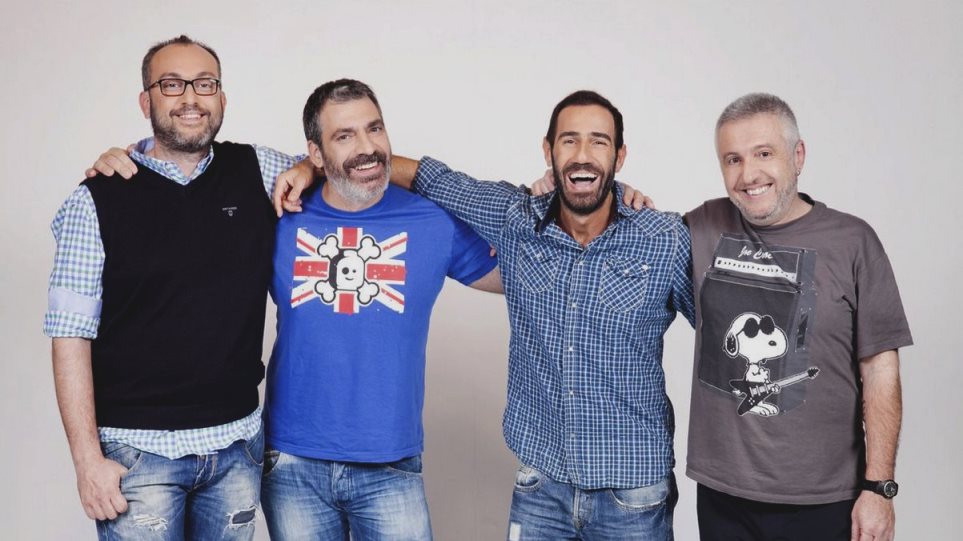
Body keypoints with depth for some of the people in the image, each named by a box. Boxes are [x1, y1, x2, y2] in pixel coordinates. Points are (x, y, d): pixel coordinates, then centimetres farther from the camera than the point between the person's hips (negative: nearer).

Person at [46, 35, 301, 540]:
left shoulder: (258, 171, 3)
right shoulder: (97, 200, -5)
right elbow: (72, 337, -7)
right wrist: (87, 458, -11)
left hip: (238, 441, 3)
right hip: (138, 451, -3)